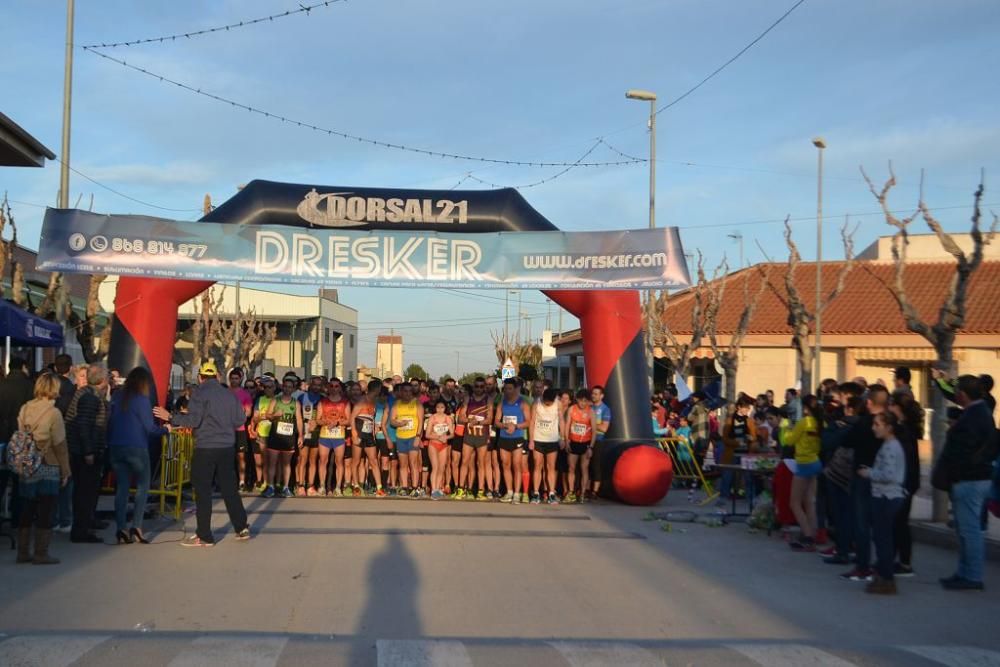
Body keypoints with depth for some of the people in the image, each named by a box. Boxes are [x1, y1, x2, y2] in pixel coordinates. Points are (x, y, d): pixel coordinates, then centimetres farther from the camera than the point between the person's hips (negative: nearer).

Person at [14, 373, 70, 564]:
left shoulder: (24, 409, 2)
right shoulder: (53, 412, -13)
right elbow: (60, 445, -10)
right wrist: (65, 471, -2)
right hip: (48, 469, -5)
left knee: (26, 511, 13)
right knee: (45, 512, 2)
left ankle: (23, 552, 19)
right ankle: (41, 554, 6)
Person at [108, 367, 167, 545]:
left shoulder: (117, 397, 7)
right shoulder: (142, 400, -9)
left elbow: (109, 422, 9)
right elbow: (150, 428, -11)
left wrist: (110, 443, 14)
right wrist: (166, 429, 6)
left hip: (116, 448, 5)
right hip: (136, 448, -5)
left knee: (121, 488, 8)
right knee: (142, 486, 7)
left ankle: (121, 530, 4)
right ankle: (136, 526, -2)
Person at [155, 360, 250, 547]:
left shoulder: (200, 393, -8)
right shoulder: (229, 394, 8)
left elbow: (193, 420, -15)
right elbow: (240, 419, 7)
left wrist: (170, 418, -5)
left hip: (206, 448, -5)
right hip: (227, 446, 5)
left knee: (203, 491, 1)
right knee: (229, 489, 14)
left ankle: (204, 536, 2)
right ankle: (242, 528, 16)